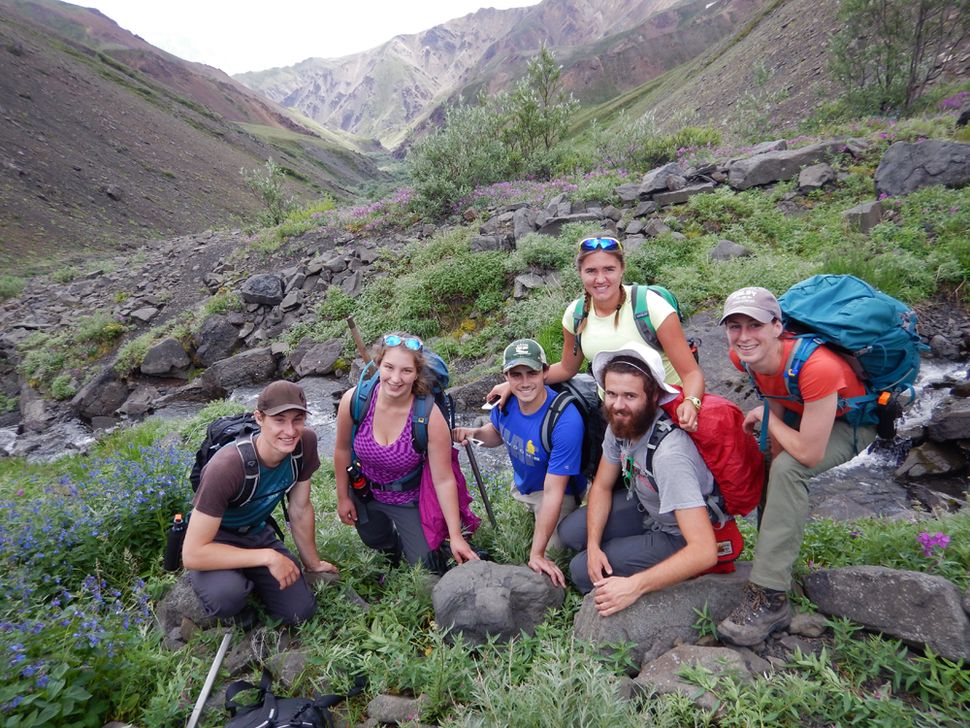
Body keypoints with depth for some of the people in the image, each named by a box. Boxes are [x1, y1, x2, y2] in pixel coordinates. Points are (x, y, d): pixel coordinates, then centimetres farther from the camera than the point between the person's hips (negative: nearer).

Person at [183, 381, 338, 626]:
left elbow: (300, 509, -5)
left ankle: (247, 578, 23)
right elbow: (192, 554, -33)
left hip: (257, 533, 5)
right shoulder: (226, 468, -36)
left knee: (300, 612, -3)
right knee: (227, 596, -36)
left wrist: (313, 564, 6)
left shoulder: (306, 442, -20)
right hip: (215, 539, -5)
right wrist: (268, 556, -32)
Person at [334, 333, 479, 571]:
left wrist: (455, 535, -20)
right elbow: (343, 449, -6)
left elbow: (444, 480, -23)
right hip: (364, 494, 3)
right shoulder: (354, 400, -25)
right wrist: (343, 497, 3)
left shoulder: (430, 416, -31)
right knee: (378, 543, 26)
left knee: (426, 568, -1)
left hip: (410, 500, -3)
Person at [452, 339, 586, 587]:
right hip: (521, 484, 6)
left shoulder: (566, 422, -38)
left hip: (560, 490, -6)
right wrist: (475, 433, -18)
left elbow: (552, 492, -35)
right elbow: (498, 433, 6)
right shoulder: (505, 400, -19)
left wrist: (537, 553, -31)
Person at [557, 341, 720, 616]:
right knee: (569, 531, 2)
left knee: (581, 570, -12)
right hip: (644, 507, 7)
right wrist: (593, 544, -12)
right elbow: (602, 486, 0)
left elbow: (705, 551, -41)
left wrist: (634, 586, -39)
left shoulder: (669, 453, -39)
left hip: (681, 537, -7)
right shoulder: (619, 424, -16)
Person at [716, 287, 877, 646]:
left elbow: (809, 454, -33)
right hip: (798, 412, 7)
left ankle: (770, 598, -23)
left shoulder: (815, 367, -39)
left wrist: (765, 417, -21)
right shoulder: (743, 356, -19)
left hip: (851, 423, -7)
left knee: (789, 469, -28)